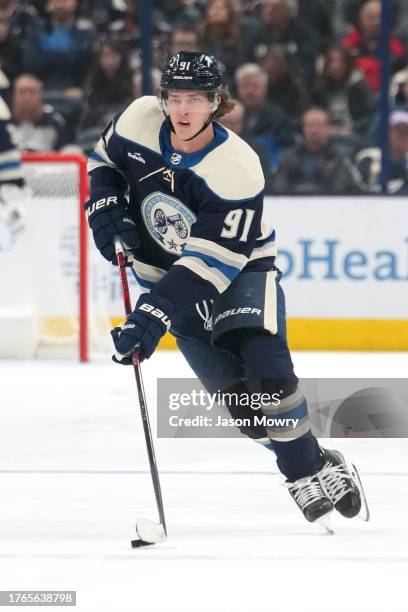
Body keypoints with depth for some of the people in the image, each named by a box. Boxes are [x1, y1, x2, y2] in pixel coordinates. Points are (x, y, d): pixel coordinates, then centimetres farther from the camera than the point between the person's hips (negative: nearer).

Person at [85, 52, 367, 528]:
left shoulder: (237, 169, -28)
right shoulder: (140, 120, -15)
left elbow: (213, 260, -31)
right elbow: (105, 159, 9)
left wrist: (155, 313, -38)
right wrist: (104, 207, -10)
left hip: (241, 268, -4)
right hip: (166, 270, 4)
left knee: (266, 368, -23)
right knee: (232, 390, -5)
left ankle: (311, 465, -5)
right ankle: (307, 476, 8)